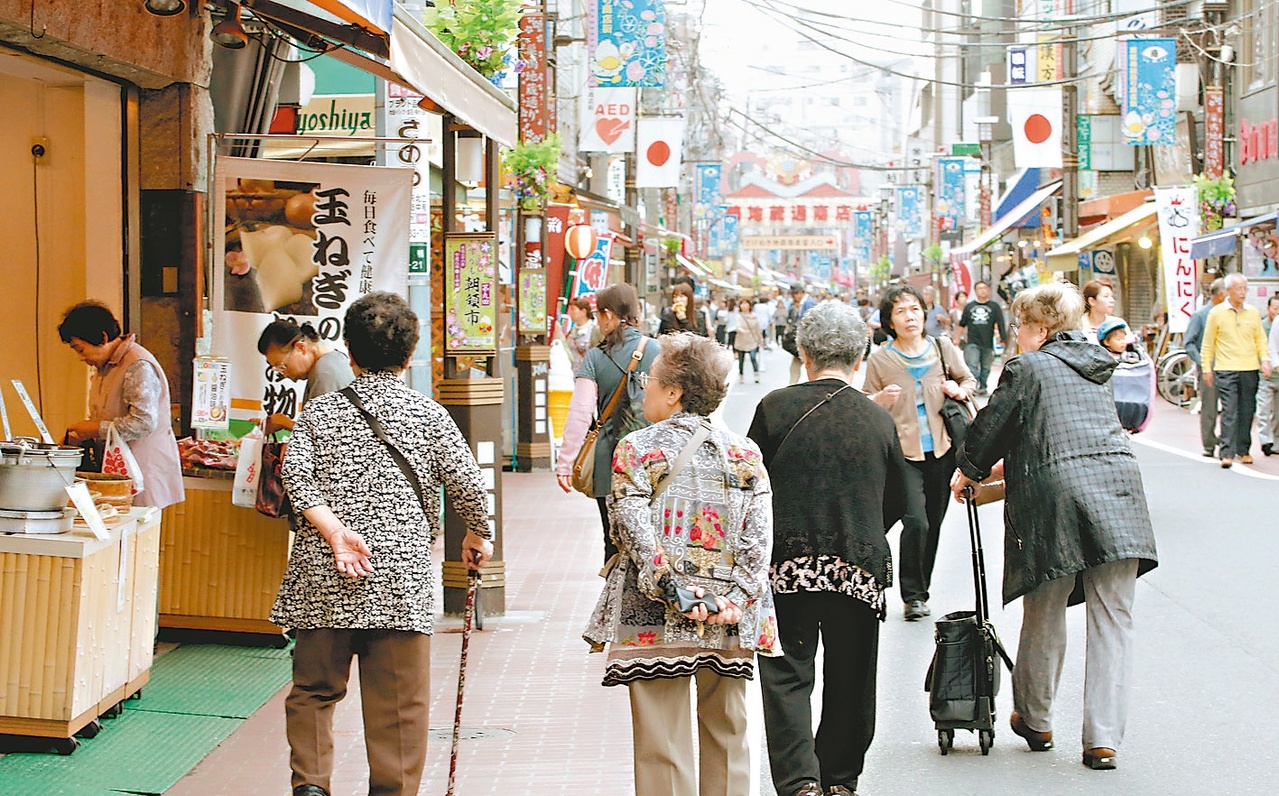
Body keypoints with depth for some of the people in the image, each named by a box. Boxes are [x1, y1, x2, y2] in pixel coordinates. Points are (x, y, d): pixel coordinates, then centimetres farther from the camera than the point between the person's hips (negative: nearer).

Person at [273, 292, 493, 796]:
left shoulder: (320, 411, 7)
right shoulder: (428, 414, 3)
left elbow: (295, 474, -8)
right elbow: (468, 484, -1)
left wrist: (335, 531, -13)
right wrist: (477, 535, 16)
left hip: (322, 579, 2)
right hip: (402, 577, -1)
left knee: (314, 688, 12)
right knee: (398, 701, 5)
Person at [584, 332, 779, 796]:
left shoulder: (636, 449, -5)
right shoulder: (745, 453, 6)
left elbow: (637, 532, -13)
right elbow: (759, 539, -2)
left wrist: (675, 590, -13)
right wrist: (736, 600, -5)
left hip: (655, 619, -3)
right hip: (730, 620, 3)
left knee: (663, 744, 2)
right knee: (727, 737, 15)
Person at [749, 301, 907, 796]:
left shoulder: (774, 407, -3)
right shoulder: (879, 420, 3)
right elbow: (898, 501, 11)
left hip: (788, 567, -2)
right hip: (859, 569, 2)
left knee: (787, 677, 1)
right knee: (850, 682, 14)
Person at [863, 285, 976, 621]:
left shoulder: (943, 348, 1)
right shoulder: (880, 359, -6)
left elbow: (969, 380, 16)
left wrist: (960, 390, -6)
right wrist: (880, 399, -19)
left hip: (941, 449, 4)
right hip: (903, 452, -3)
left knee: (933, 524, 11)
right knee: (915, 523, -16)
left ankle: (920, 590, 27)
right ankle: (913, 596, -1)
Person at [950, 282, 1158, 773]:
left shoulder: (1025, 369, 1)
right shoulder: (1096, 370, 22)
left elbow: (991, 427, 6)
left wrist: (968, 472, 26)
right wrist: (1006, 463, 39)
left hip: (1055, 494, -4)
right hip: (1119, 492, 5)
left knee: (1044, 617, 11)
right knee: (1112, 621, 3)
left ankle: (1035, 721, 27)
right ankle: (1103, 740, -1)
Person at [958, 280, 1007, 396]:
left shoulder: (994, 307, 6)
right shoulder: (969, 306, 9)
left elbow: (1000, 324, 2)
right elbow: (962, 324, 16)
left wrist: (1004, 339, -7)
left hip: (988, 343, 0)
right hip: (972, 343, 0)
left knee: (985, 367, 8)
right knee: (972, 366, -12)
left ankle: (982, 386, 20)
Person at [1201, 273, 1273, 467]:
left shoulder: (1253, 313, 9)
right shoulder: (1216, 313, 1)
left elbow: (1260, 340, 15)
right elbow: (1208, 344, 5)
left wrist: (1265, 359, 0)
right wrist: (1207, 368, 2)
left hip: (1250, 370, 3)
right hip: (1226, 370, -3)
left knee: (1247, 412, 7)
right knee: (1229, 412, -10)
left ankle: (1244, 450, 18)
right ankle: (1227, 453, -12)